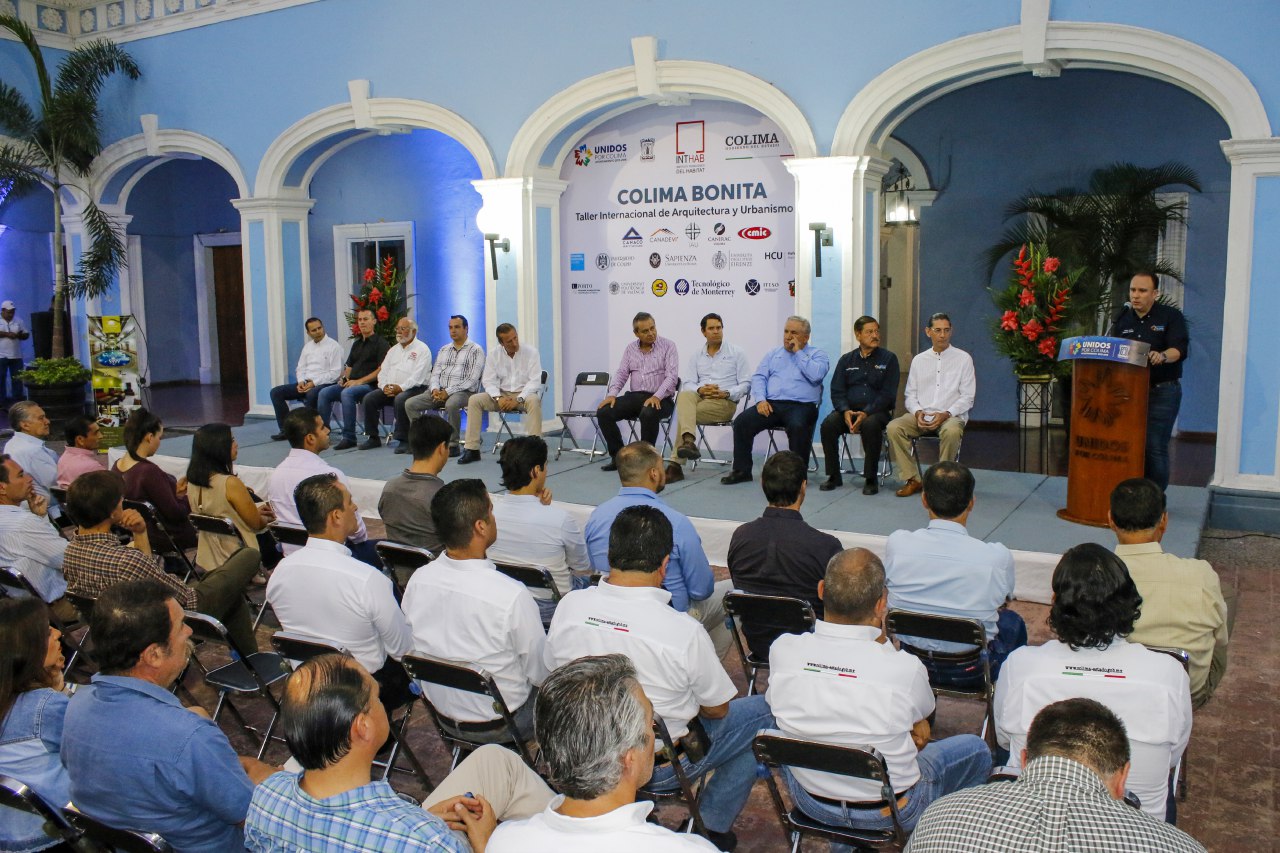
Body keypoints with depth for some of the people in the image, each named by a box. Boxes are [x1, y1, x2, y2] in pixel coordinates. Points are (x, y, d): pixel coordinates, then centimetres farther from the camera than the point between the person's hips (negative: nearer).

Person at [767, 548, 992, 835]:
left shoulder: (782, 650, -21)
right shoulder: (905, 668, -29)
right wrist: (882, 636, -10)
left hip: (810, 802, 2)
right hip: (889, 811, -2)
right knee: (975, 748, 22)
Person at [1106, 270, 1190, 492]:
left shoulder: (1171, 316, -1)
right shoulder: (1122, 319, 13)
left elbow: (1180, 349, -15)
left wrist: (1163, 356, -35)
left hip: (1162, 392, -4)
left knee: (1154, 447, -7)